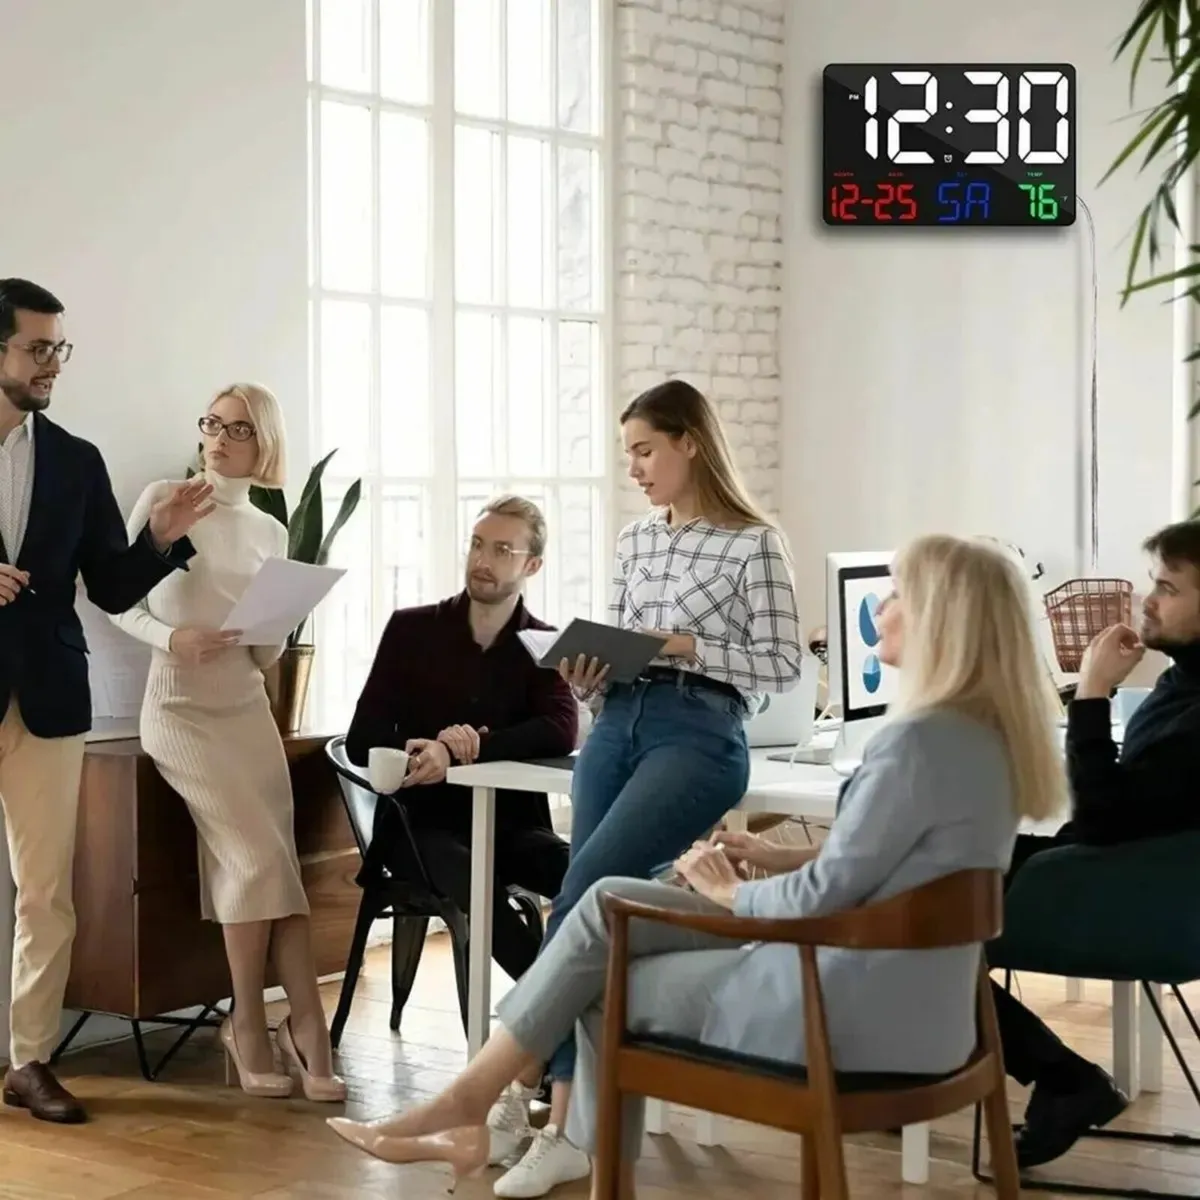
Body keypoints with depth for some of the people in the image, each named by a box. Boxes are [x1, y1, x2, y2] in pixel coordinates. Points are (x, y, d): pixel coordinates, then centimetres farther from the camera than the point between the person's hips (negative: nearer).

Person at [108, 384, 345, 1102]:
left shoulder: (269, 533, 10)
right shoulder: (163, 501, -1)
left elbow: (270, 652, 11)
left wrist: (270, 636, -11)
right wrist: (171, 639, -18)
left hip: (247, 708, 4)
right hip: (180, 709, -4)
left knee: (267, 862, -9)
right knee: (259, 858, -14)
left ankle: (253, 1024, -1)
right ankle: (306, 1025, -1)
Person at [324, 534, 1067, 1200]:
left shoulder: (922, 740, -23)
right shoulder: (988, 734, 7)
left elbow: (829, 893, -20)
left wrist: (730, 892, -2)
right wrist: (780, 858, 9)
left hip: (852, 1013, -9)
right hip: (900, 1000, 9)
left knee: (607, 994, 6)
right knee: (609, 906, 7)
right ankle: (472, 1104, 11)